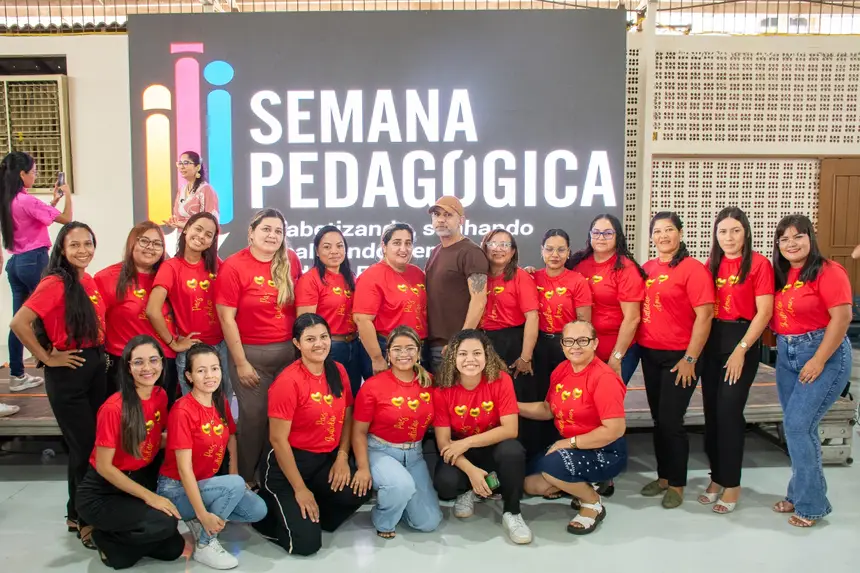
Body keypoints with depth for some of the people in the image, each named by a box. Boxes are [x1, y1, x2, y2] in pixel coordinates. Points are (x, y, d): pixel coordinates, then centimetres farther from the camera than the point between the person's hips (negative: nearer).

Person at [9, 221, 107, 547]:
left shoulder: (90, 281, 7)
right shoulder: (54, 284, -16)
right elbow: (19, 324, -25)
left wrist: (101, 355, 9)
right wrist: (47, 358, -17)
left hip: (97, 367, 8)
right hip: (68, 373, -7)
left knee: (97, 442, 14)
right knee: (84, 446, 0)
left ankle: (79, 512, 30)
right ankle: (83, 518, 18)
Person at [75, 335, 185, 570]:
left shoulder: (160, 395, -4)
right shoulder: (114, 408, -24)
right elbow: (103, 467, -20)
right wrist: (148, 496, -22)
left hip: (141, 480, 7)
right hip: (101, 493, -7)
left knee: (173, 549, -1)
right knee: (164, 524, -28)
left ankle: (121, 537, 20)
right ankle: (106, 539, 0)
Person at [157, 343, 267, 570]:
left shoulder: (221, 402, -1)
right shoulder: (182, 411, -23)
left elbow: (231, 436, 15)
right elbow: (184, 468, -25)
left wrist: (234, 471, 0)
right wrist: (203, 514, -28)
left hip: (207, 483, 7)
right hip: (177, 489, -7)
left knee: (258, 510, -8)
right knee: (235, 485, -30)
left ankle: (197, 522, 8)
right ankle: (205, 545, -10)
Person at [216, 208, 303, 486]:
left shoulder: (291, 261, 3)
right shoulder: (233, 267, -9)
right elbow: (227, 318, -9)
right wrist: (240, 363, -10)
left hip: (289, 350, 4)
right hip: (251, 353, -3)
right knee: (254, 417, 5)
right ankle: (248, 479, 23)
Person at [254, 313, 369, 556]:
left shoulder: (339, 371, -1)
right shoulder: (288, 381, -20)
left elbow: (346, 418, 9)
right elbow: (278, 440, -17)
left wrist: (342, 457, -6)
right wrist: (300, 489, -16)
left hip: (327, 459, 6)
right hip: (288, 462, -6)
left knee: (357, 492, -22)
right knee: (306, 543, -13)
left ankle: (310, 515, 8)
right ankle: (268, 510, 16)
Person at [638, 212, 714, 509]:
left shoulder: (692, 269, -11)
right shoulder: (647, 269, 7)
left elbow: (704, 315, -14)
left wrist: (690, 358, -16)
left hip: (679, 357, -6)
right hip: (650, 353, 6)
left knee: (671, 421, -2)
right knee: (658, 419, 14)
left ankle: (677, 484, 15)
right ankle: (663, 476, 29)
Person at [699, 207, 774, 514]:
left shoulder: (759, 264, -7)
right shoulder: (712, 264, 9)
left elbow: (764, 312, -11)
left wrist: (741, 350, -15)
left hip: (742, 339, -5)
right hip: (712, 339, 5)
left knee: (729, 411, -5)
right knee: (712, 411, 9)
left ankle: (732, 484, 10)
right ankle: (717, 476, 23)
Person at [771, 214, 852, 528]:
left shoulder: (828, 271, -13)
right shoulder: (780, 274, 8)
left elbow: (842, 317, -18)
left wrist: (818, 360, -19)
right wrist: (779, 346, -2)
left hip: (824, 352, -7)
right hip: (787, 354, 7)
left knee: (798, 425, -10)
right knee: (796, 427, 12)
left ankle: (811, 504, 4)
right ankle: (799, 494, 24)